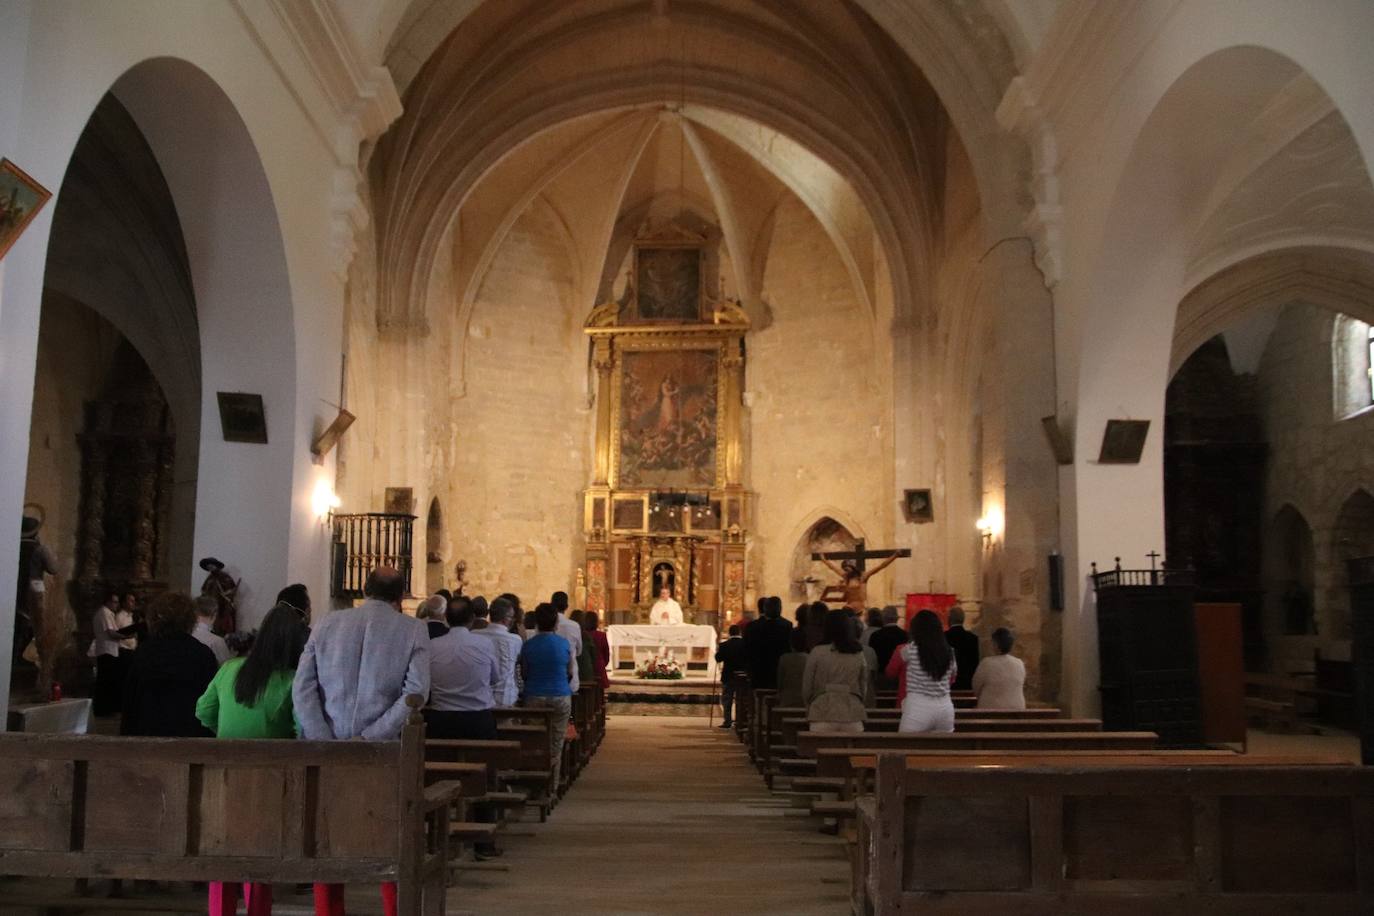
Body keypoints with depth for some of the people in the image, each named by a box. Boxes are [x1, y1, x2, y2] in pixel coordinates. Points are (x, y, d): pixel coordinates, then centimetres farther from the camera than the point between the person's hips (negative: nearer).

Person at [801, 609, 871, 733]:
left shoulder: (817, 652, -4)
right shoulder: (859, 655, 3)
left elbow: (806, 688, 2)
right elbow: (864, 688, 11)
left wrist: (810, 707, 20)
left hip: (823, 715, -2)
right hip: (852, 718, 2)